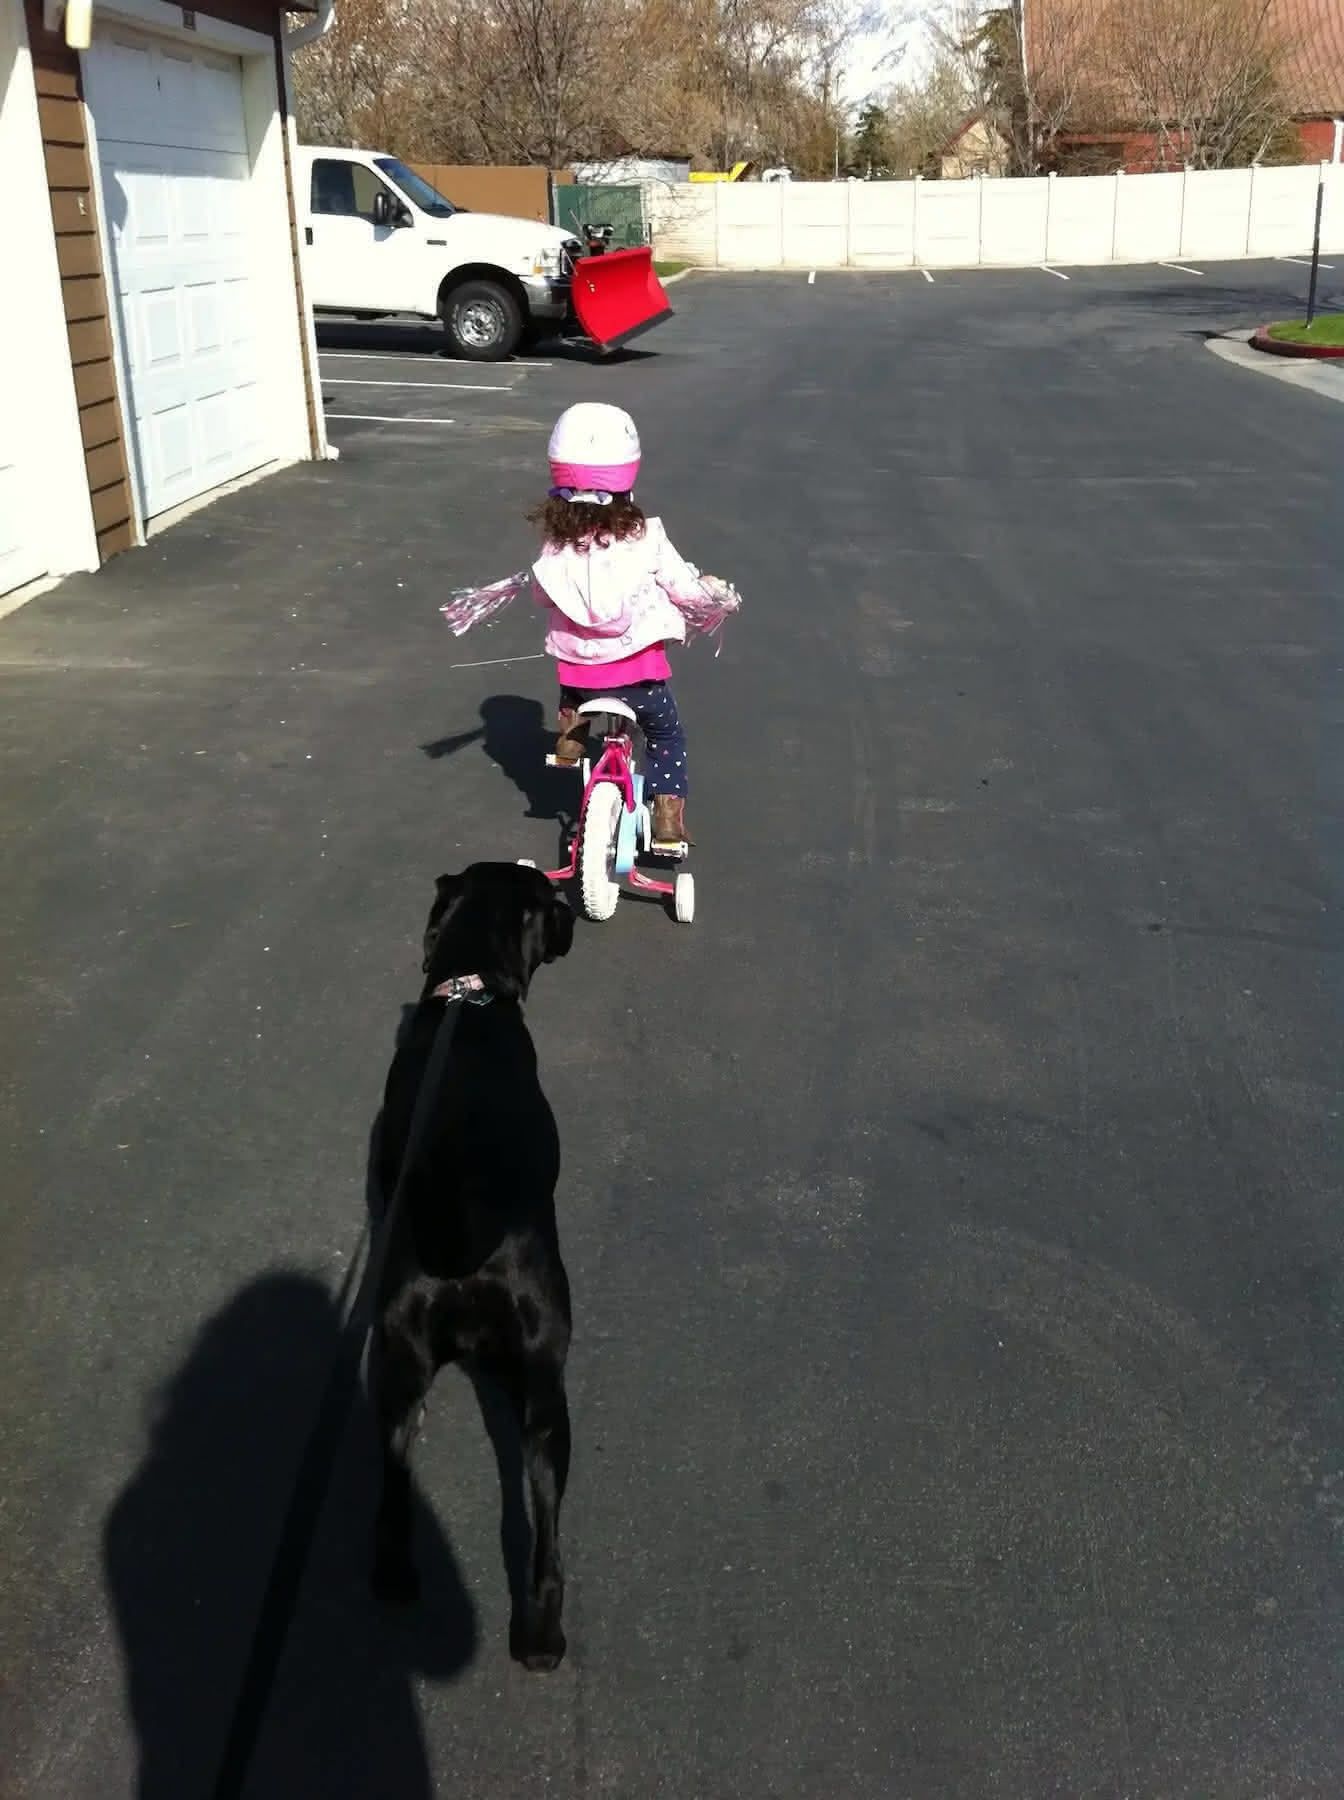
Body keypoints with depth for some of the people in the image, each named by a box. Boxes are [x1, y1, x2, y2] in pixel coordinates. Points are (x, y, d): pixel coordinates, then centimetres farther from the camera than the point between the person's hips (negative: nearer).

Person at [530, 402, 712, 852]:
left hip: (578, 667, 2)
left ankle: (569, 737, 34)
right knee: (666, 735, 21)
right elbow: (685, 590, -3)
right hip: (638, 667, -1)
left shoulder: (556, 545, -8)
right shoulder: (644, 538, -13)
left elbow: (543, 594, 9)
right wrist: (709, 592, 19)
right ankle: (668, 824, 16)